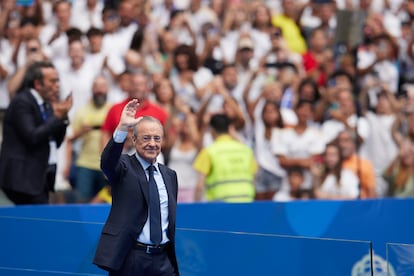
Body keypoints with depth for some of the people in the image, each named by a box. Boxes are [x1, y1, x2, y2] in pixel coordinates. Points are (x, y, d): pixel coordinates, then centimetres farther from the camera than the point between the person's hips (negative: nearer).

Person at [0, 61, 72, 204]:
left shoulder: (46, 105, 15)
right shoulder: (21, 102, -9)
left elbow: (55, 143, 17)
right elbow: (32, 137, -19)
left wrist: (62, 117, 2)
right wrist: (57, 117, -14)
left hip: (41, 176, 9)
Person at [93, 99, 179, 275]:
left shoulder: (169, 175, 16)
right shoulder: (124, 167, 0)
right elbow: (107, 161, -24)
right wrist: (122, 128, -38)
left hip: (162, 259, 4)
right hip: (129, 258, -4)